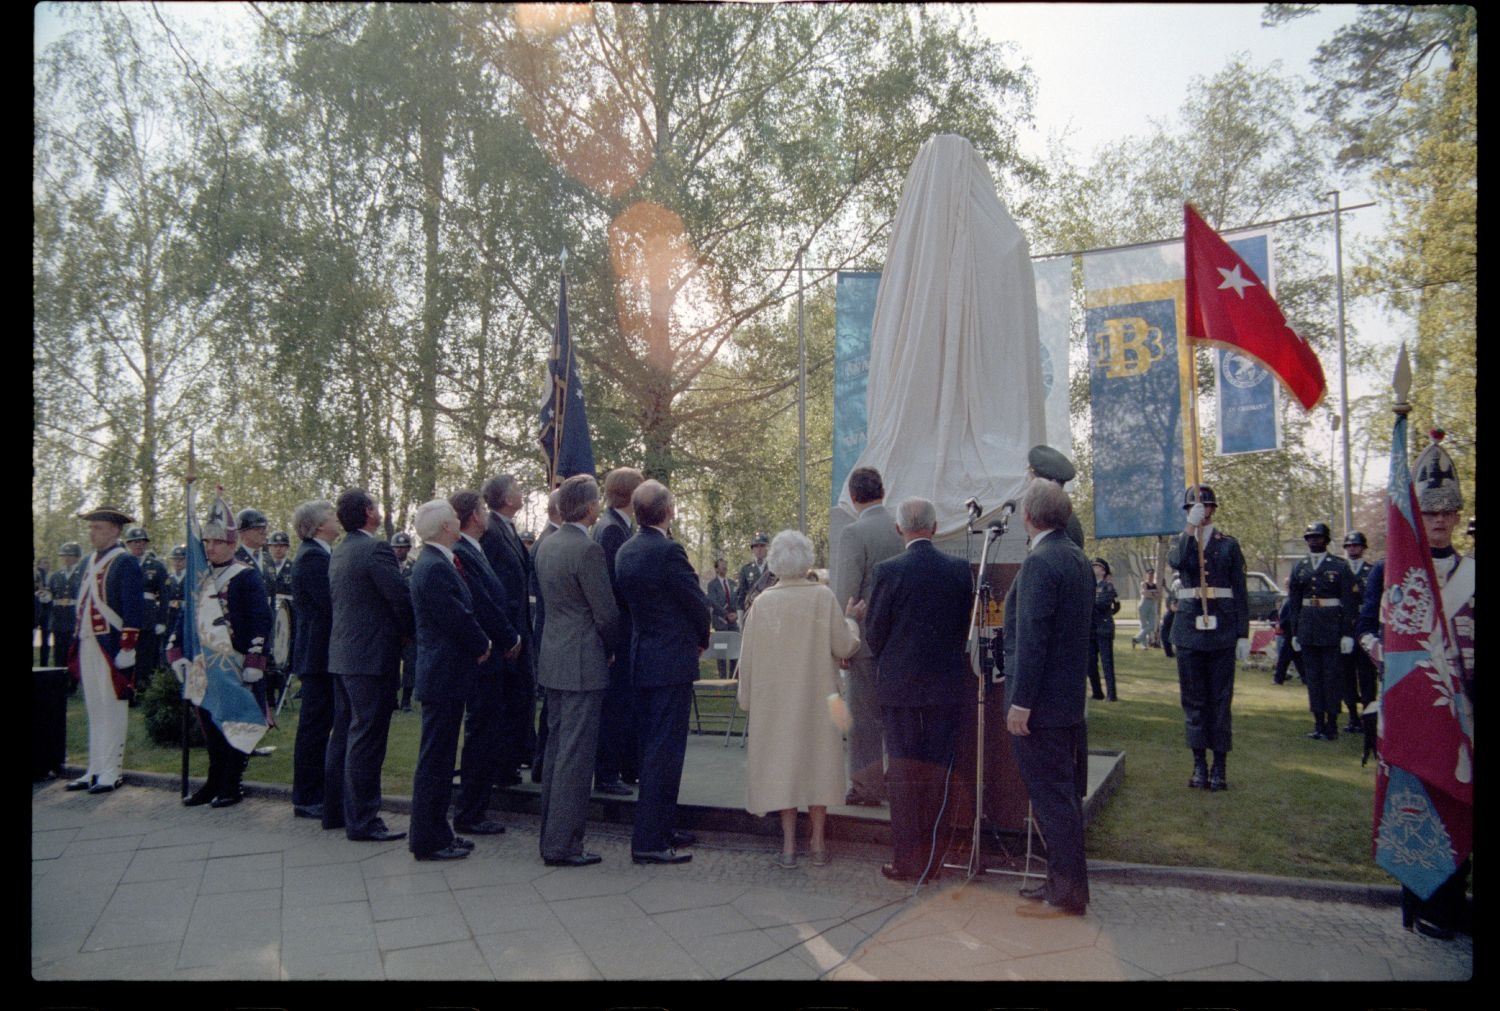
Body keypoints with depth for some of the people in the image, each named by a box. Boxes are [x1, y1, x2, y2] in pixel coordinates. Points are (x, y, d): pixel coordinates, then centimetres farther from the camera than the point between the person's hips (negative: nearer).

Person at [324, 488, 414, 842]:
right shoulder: (375, 549, -16)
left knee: (344, 732, 17)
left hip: (342, 653, 10)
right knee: (366, 738, -5)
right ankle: (362, 821, 0)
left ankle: (335, 810, 26)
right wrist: (411, 633, 0)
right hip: (371, 655, -10)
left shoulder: (339, 551, 13)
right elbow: (402, 598, -18)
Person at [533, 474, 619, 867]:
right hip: (582, 662, -9)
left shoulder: (546, 545, 9)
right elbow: (607, 613, -16)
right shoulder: (588, 550, -18)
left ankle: (551, 836, 25)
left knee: (556, 747, 16)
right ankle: (562, 845, 3)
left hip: (552, 658, 9)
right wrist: (611, 648, 3)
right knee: (576, 754, -2)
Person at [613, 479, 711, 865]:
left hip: (641, 657, 9)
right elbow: (698, 603, -12)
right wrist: (701, 640, 9)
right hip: (672, 660, -9)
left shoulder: (625, 551, 6)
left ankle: (662, 826, 29)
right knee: (665, 750, -3)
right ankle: (650, 841, 2)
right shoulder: (668, 551, -19)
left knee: (652, 748, 17)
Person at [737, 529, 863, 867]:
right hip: (817, 697, 0)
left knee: (783, 761, 7)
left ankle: (789, 845, 10)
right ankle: (818, 842, 15)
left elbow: (748, 657, -1)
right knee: (817, 758, 10)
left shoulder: (763, 603, -7)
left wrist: (747, 697, 10)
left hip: (776, 697, 0)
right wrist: (850, 620, 12)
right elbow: (843, 647, -6)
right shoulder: (824, 596, -9)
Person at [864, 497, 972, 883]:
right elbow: (967, 627, 5)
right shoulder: (960, 569, -3)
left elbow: (874, 633, -5)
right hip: (947, 684, 2)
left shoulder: (887, 571, -11)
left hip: (899, 683, -2)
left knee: (903, 770, 7)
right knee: (936, 770, 11)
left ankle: (906, 860, 11)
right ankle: (931, 858, 18)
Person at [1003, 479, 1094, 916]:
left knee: (1051, 798, -1)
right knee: (1065, 794, 16)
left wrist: (1020, 701, -19)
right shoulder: (1077, 557, 10)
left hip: (1042, 702, -10)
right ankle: (1064, 882, 27)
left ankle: (1066, 895, 8)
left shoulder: (1039, 563, -19)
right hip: (1071, 697, 10)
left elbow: (1031, 638, -22)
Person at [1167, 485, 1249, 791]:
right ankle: (1199, 765, 14)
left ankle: (1220, 766, 9)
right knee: (1193, 699, 6)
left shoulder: (1229, 544, 6)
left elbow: (1240, 593, 5)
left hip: (1221, 630, -1)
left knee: (1220, 699, 2)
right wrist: (1191, 527, -18)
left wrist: (1243, 634, 0)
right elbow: (1176, 561, -16)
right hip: (1189, 628, 1)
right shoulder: (1180, 542, 10)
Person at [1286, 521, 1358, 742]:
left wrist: (1348, 633, -9)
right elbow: (1293, 602, 13)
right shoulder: (1300, 568, 10)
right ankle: (1318, 723, 13)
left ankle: (1332, 723, 8)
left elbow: (1349, 602, -4)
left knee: (1333, 676, 0)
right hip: (1307, 629, 4)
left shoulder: (1340, 566, -1)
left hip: (1332, 627, -4)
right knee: (1312, 676, 6)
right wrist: (1294, 632, 9)